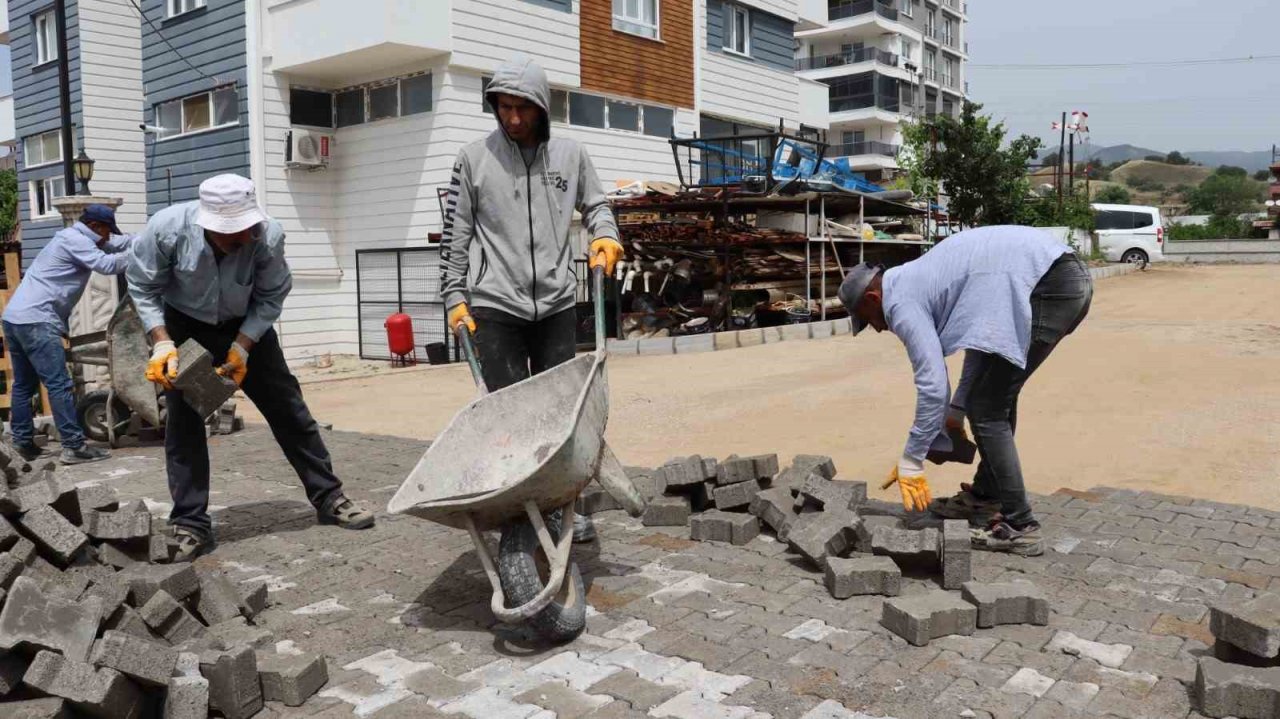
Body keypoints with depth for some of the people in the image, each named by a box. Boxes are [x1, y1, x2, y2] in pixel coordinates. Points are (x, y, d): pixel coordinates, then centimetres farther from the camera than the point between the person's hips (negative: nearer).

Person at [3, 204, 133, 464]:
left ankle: (23, 445, 20)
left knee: (25, 385, 15)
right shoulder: (75, 240, -9)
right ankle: (74, 446, -14)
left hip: (15, 318, 11)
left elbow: (117, 243, 23)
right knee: (59, 384, -12)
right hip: (35, 321, -11)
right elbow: (106, 264, -19)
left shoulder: (73, 238, 21)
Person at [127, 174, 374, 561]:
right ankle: (190, 526, 3)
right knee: (182, 420, -7)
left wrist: (242, 347, -24)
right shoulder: (167, 229, -29)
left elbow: (270, 298, -15)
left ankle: (329, 499, 10)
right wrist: (162, 342, -24)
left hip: (244, 325, 1)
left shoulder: (268, 236, -30)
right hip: (181, 324, 0)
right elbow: (143, 289, -14)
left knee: (286, 405, 0)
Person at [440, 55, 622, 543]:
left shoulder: (569, 155, 7)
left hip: (557, 303, 2)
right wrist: (455, 297, 0)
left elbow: (594, 204, 20)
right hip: (495, 305, -2)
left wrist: (606, 236, -2)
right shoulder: (474, 158, 2)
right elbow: (456, 233, 5)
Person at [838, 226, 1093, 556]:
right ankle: (985, 496, 32)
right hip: (1070, 277, 11)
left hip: (1046, 286, -10)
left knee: (986, 411, -1)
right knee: (997, 397, 22)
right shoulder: (921, 278, 26)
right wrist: (957, 409, 35)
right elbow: (981, 340, 34)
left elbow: (932, 385, -10)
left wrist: (910, 463, -2)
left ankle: (1019, 526, 3)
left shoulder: (901, 301, -3)